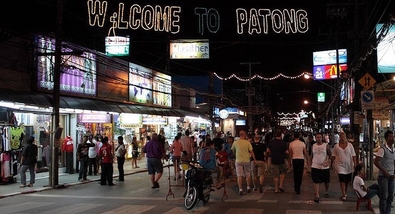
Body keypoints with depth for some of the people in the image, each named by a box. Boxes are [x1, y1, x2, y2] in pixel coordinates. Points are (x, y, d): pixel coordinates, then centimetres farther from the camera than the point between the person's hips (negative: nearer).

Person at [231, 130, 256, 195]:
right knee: (248, 175, 16)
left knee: (239, 175, 2)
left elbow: (233, 151, 12)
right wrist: (254, 159, 3)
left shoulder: (235, 143, -2)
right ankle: (248, 188, 24)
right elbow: (251, 152, -6)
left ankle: (240, 189, -3)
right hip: (246, 160, 0)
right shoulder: (247, 142, -6)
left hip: (238, 161, 0)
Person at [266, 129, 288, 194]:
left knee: (275, 175, 6)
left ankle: (276, 189, 8)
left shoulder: (271, 142, -1)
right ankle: (281, 185, 8)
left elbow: (267, 151, 2)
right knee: (283, 172, 20)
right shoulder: (283, 142, -8)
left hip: (274, 161, 2)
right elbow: (287, 152, -7)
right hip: (281, 161, -2)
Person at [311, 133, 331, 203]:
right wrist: (311, 164, 10)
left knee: (326, 181, 15)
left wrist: (328, 161, -18)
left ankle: (326, 192, 38)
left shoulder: (326, 145, -2)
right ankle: (317, 196, -10)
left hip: (325, 167, -1)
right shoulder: (313, 146, 6)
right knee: (316, 182, -8)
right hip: (315, 167, 1)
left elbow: (330, 155, -2)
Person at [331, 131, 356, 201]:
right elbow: (333, 156, 6)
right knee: (342, 180, -12)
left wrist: (355, 164, -7)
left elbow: (353, 155, 0)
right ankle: (344, 195, -10)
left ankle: (345, 193, 29)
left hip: (349, 166, 2)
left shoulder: (350, 145, 1)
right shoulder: (336, 146, 1)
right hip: (340, 165, -1)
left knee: (347, 180, 11)